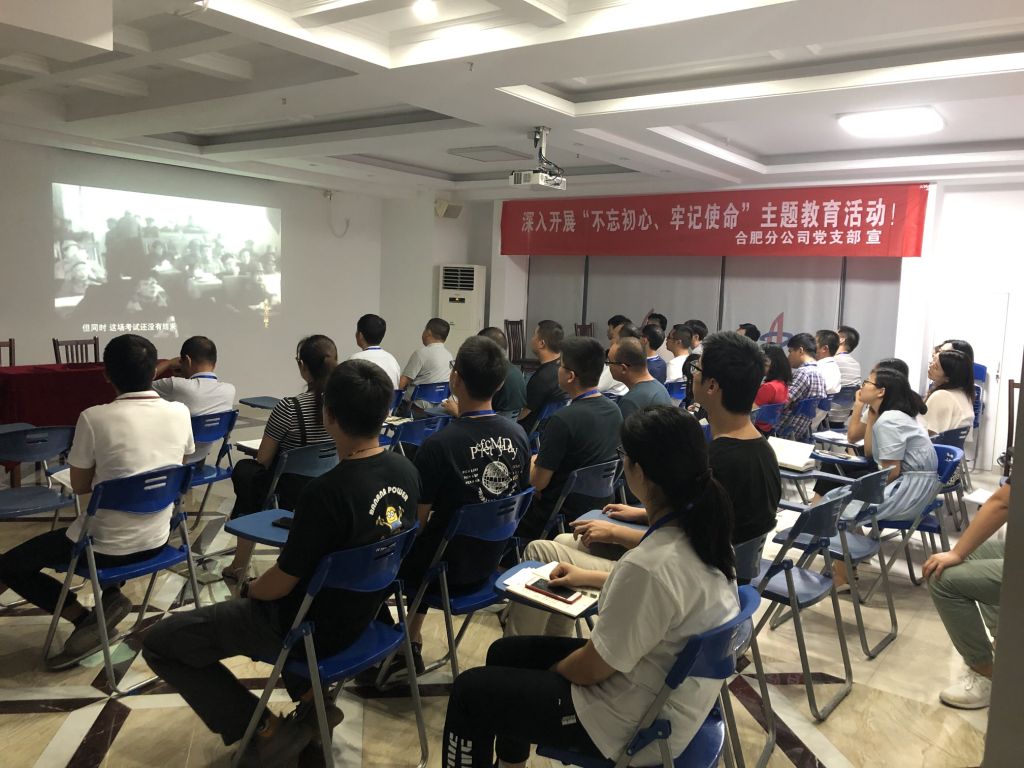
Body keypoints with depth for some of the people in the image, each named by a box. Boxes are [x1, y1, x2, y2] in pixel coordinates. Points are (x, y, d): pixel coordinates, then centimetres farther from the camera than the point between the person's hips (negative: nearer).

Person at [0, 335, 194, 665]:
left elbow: (79, 486, -5)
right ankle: (111, 596, 17)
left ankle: (84, 619, 6)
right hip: (157, 541, 5)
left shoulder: (94, 418, -19)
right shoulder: (180, 413, -7)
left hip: (106, 547, -4)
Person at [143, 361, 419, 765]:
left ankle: (264, 731, 4)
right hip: (359, 614, 7)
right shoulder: (407, 471, -9)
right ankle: (312, 696, 20)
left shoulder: (326, 491, -33)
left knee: (159, 643, 6)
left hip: (312, 629, -7)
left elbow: (281, 584, -20)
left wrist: (247, 589, 3)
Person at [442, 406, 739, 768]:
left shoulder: (650, 565, -35)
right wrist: (591, 577, 21)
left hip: (635, 721, -8)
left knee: (470, 691, 5)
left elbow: (592, 668, -22)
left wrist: (549, 672, 0)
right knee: (505, 653, 20)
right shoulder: (704, 528, -7)